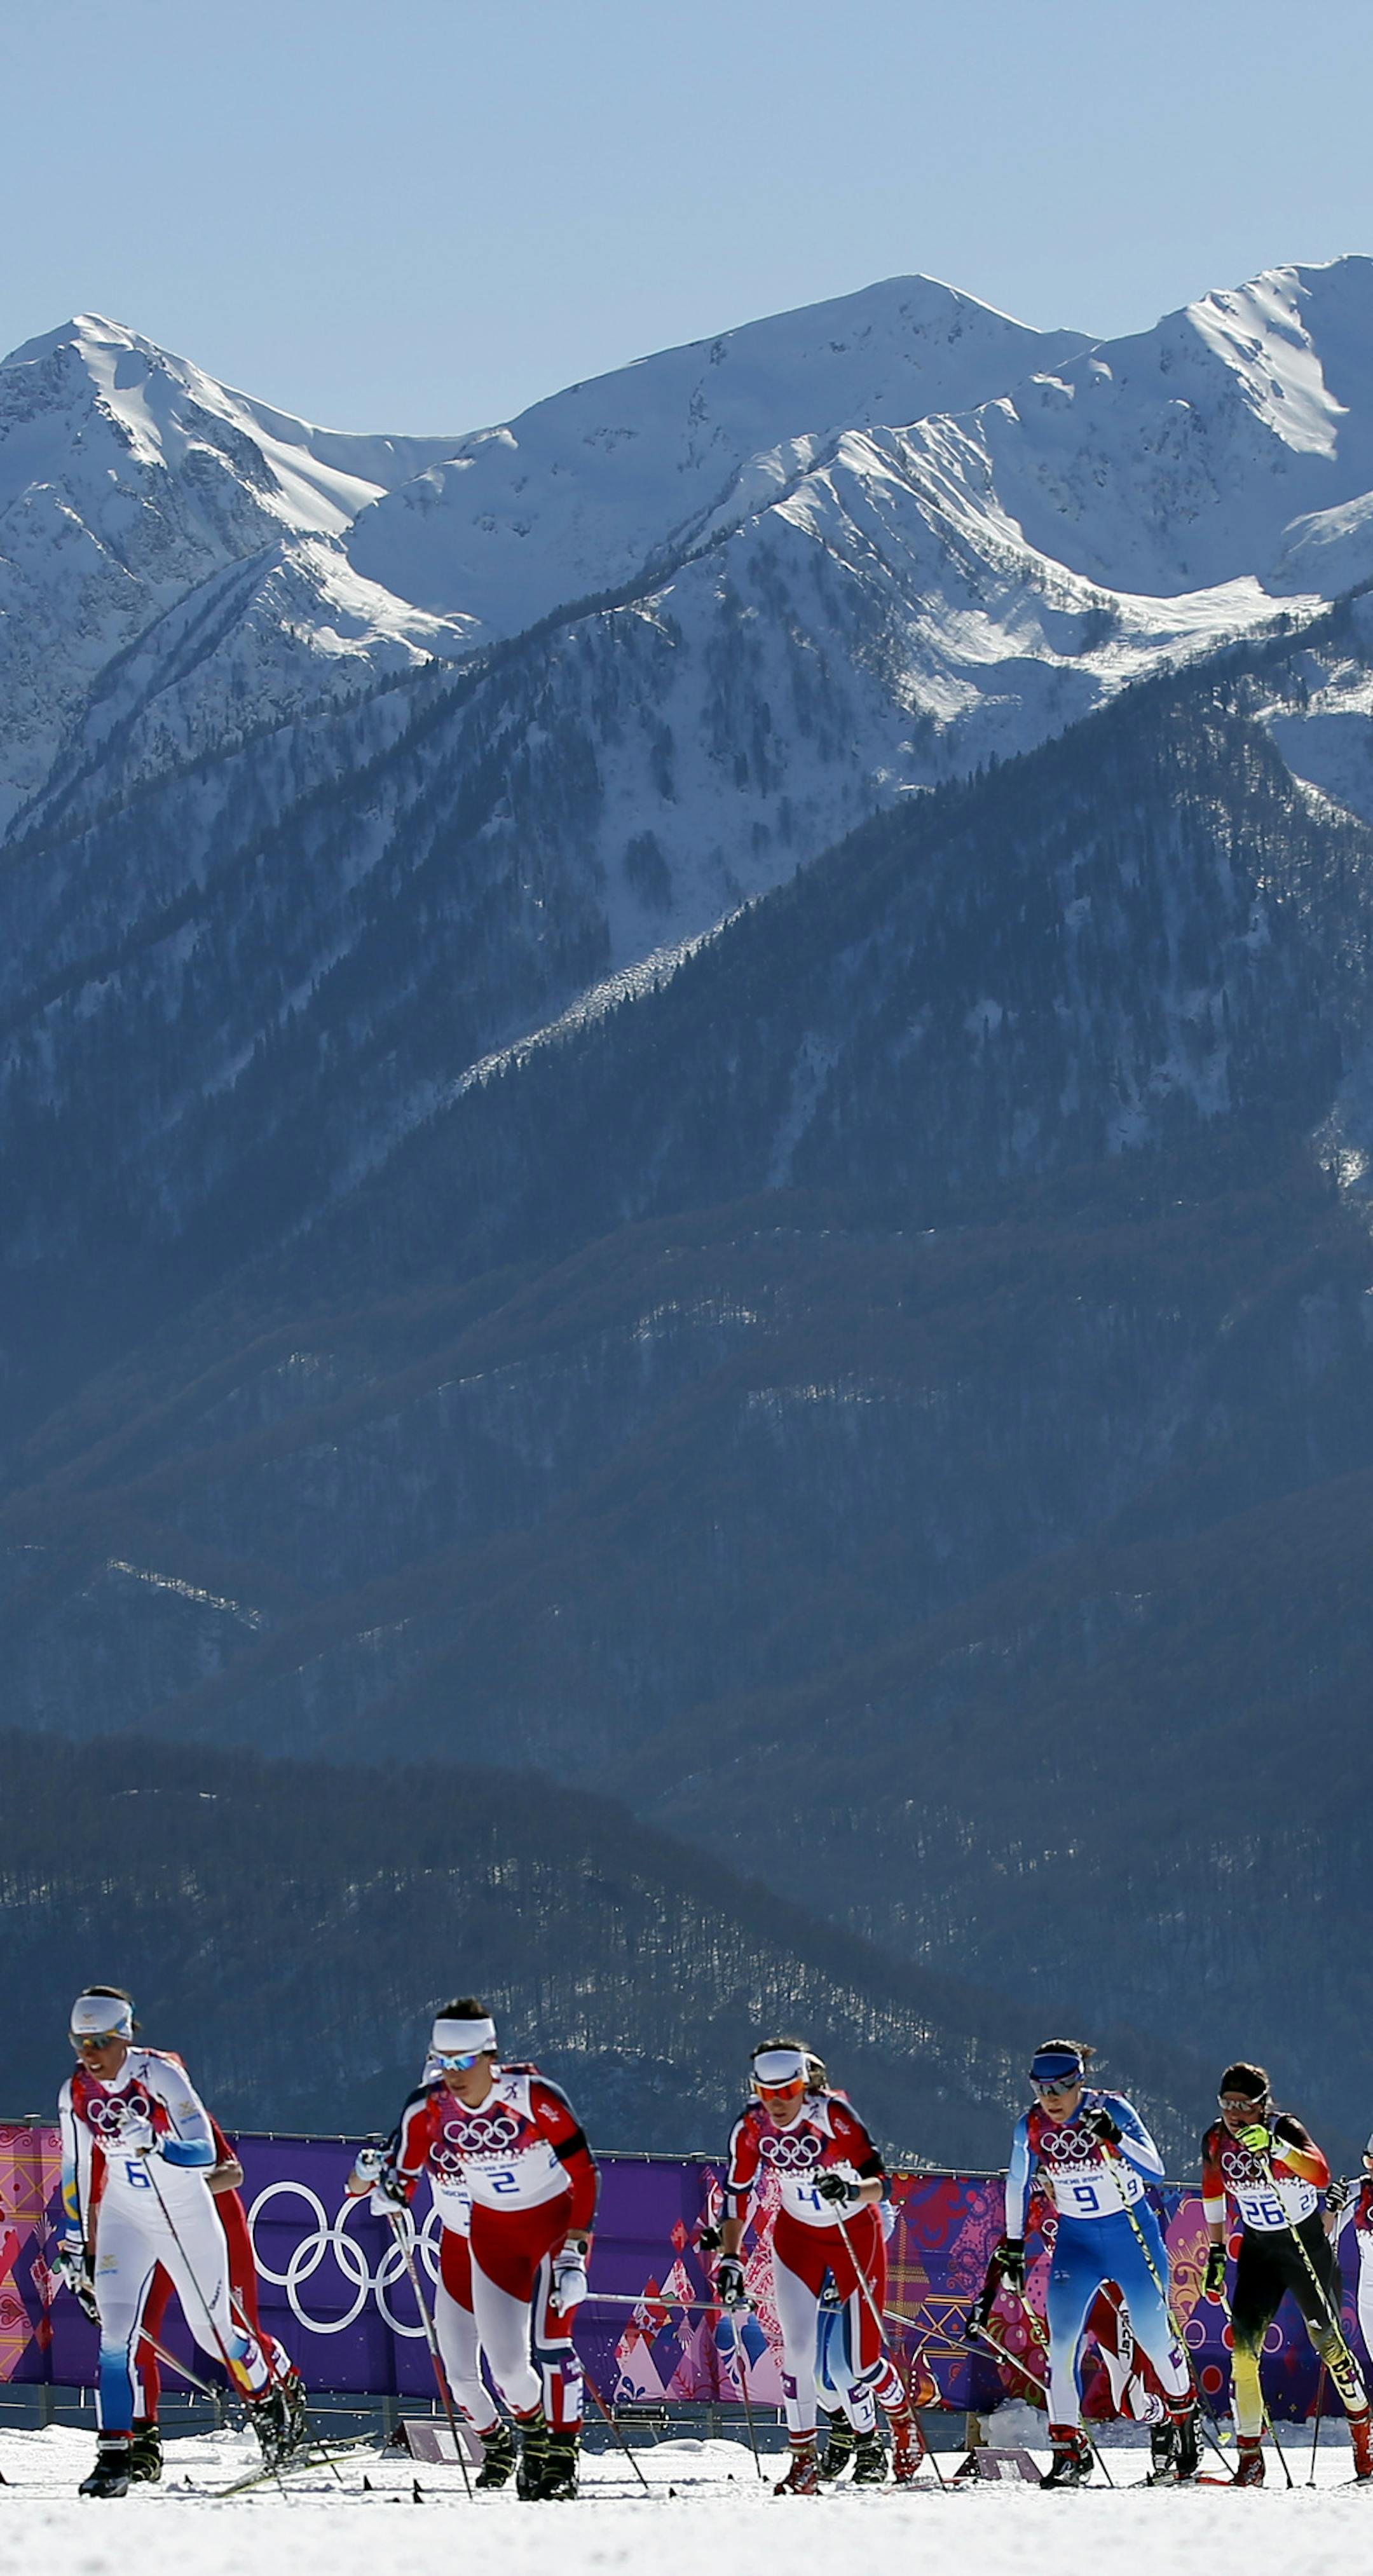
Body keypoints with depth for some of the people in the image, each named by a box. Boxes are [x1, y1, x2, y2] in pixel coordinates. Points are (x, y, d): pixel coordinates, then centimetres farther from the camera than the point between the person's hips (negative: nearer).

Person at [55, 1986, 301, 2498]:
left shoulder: (160, 2076, -20)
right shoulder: (76, 2094, -6)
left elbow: (205, 2152, -24)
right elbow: (76, 2172, 8)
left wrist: (154, 2144, -42)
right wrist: (75, 2243, 9)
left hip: (187, 2215, -3)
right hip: (124, 2218, 3)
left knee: (213, 2331, 9)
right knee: (115, 2330, -15)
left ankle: (267, 2399, 39)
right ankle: (114, 2453, -16)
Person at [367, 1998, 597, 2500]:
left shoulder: (532, 2095, -26)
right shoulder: (429, 2109, -15)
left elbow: (583, 2172, -22)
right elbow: (403, 2177, -2)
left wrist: (573, 2254, -27)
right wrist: (385, 2184, -26)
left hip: (556, 2220, -3)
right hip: (494, 2233, 4)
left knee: (548, 2337, -20)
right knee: (506, 2365, -3)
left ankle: (562, 2457, -9)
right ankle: (533, 2433, 27)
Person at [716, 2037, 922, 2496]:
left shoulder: (833, 2115, -25)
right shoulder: (752, 2127, -14)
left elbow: (879, 2182, -26)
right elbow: (738, 2196, -3)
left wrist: (851, 2190, -47)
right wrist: (729, 2260, -9)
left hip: (855, 2231, -3)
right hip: (797, 2237, 3)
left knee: (860, 2360, -2)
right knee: (797, 2348, -13)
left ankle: (903, 2422, 29)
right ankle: (803, 2461, -2)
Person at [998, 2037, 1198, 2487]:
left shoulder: (1112, 2111, -18)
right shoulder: (1031, 2128, -7)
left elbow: (1155, 2171, -25)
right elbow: (1018, 2186, 10)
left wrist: (1114, 2138, -41)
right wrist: (1013, 2246, 11)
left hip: (1132, 2235, -2)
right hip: (1075, 2242, 2)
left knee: (1154, 2335, 7)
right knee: (1061, 2341, -13)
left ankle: (1182, 2420, 34)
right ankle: (1069, 2448, -9)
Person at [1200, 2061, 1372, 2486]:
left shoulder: (1285, 2129, -22)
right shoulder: (1216, 2141, -9)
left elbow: (1321, 2175, -39)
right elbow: (1213, 2192, 9)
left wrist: (1275, 2147, -52)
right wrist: (1217, 2253, 8)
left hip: (1308, 2247, -3)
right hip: (1258, 2251, 3)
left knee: (1328, 2343, 5)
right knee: (1243, 2346, -12)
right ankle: (1251, 2456, -8)